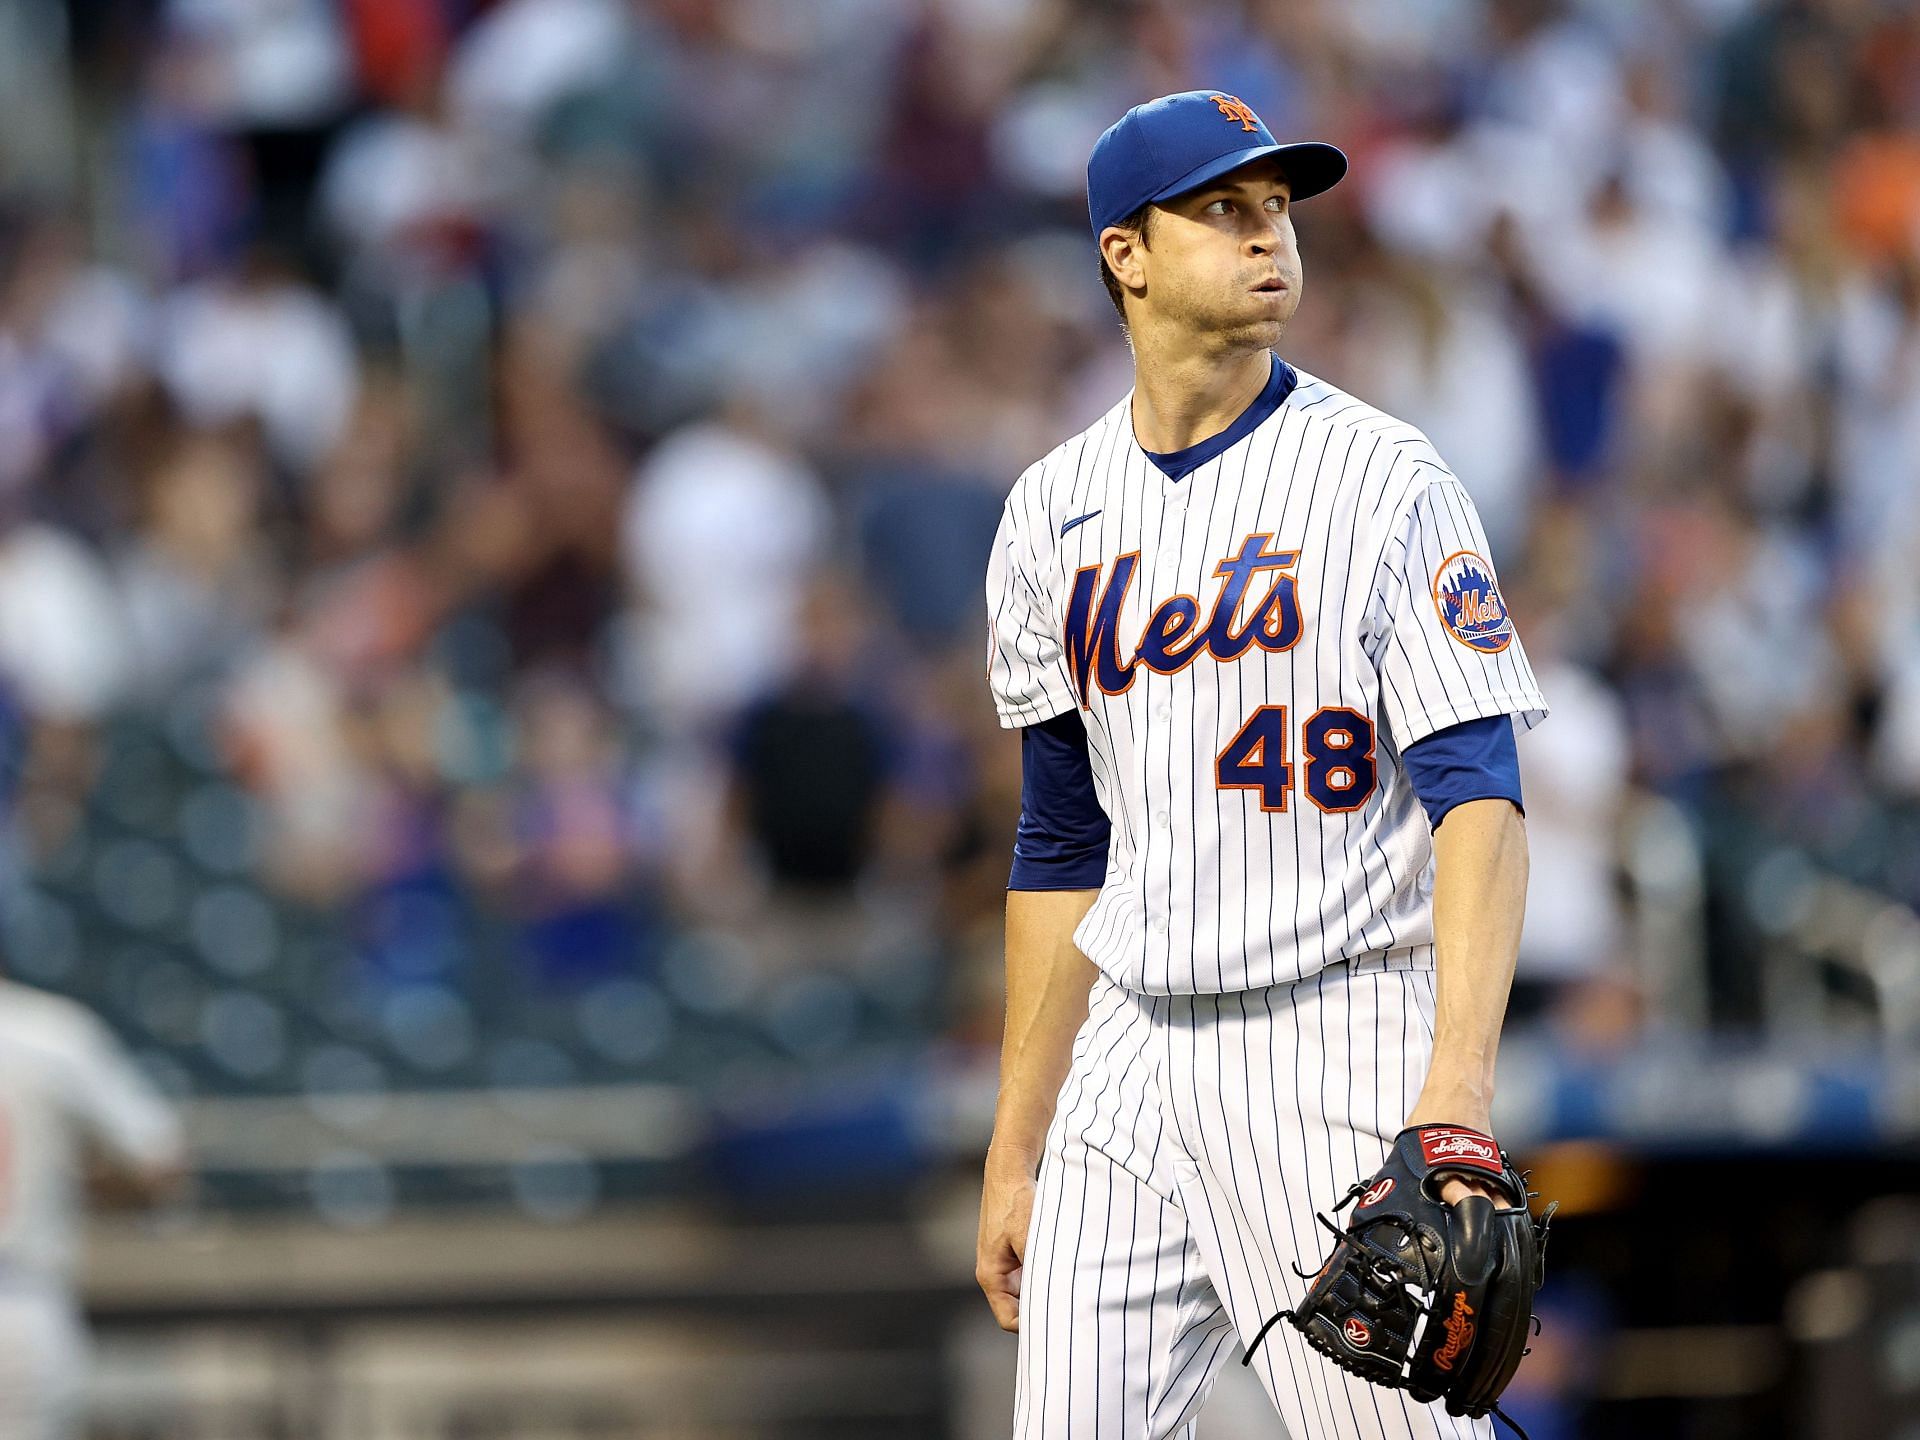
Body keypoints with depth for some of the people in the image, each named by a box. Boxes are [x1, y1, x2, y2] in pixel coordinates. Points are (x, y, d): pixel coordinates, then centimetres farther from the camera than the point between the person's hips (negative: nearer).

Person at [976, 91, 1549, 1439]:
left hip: (1344, 1042, -5)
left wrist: (1458, 1087, -28)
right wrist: (1016, 1150, 15)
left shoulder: (1383, 480, -6)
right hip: (1133, 1056, 5)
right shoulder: (1055, 515, 11)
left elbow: (1478, 796, -15)